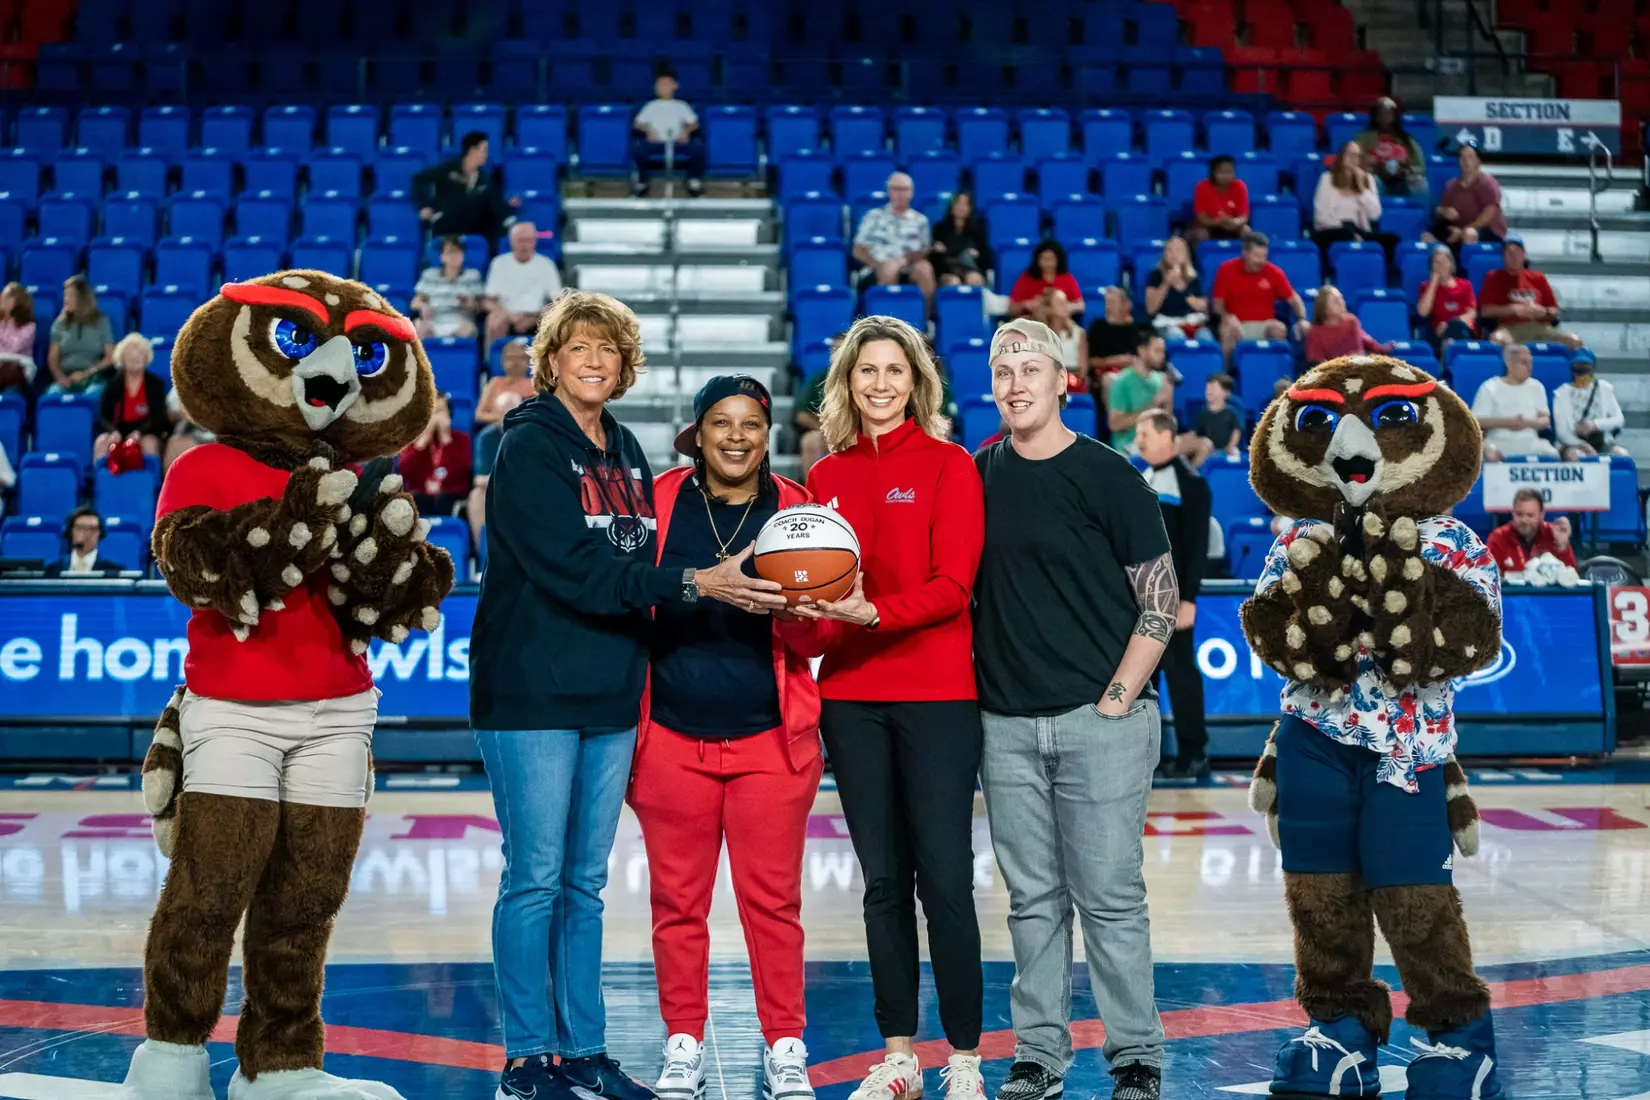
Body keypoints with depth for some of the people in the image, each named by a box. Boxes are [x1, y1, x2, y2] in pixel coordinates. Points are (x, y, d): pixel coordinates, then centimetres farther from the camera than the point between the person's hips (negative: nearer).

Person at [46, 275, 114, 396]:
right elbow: (52, 357, 12)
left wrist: (86, 373, -9)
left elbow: (111, 357, 4)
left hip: (93, 378, -2)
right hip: (66, 379, 2)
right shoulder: (60, 323, 15)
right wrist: (59, 376, -9)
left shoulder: (101, 321, 9)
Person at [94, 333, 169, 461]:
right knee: (102, 442, -28)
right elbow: (103, 416, 3)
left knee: (150, 444, -35)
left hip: (146, 431, -2)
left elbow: (158, 416, -4)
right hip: (119, 430, 2)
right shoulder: (113, 384, 7)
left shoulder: (156, 383, 2)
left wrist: (139, 432, -24)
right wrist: (113, 431, -21)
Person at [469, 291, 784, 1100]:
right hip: (532, 696, -7)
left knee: (585, 883, 12)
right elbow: (575, 569, -19)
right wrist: (696, 585, -23)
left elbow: (637, 566, 13)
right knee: (536, 880, -1)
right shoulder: (528, 447, -8)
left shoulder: (627, 453, 14)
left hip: (610, 698, 7)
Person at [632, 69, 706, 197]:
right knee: (636, 147, -31)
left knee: (698, 147, -29)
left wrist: (687, 130, -10)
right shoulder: (651, 106, 20)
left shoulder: (681, 106, 21)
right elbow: (637, 124, 13)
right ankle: (642, 182, -10)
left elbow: (694, 123, 13)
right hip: (656, 143, 0)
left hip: (678, 143, 0)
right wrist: (648, 130, -9)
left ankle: (694, 180, -6)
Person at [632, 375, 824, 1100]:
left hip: (769, 741, 0)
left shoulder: (796, 510, 3)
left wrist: (796, 613, -22)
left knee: (773, 900, 4)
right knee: (678, 902, 7)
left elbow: (814, 644, 2)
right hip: (672, 740, 1)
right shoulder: (660, 501, 3)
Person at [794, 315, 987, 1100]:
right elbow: (810, 585, 11)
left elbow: (953, 584, -9)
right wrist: (809, 611, -10)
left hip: (936, 693, -4)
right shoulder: (825, 476, 10)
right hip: (850, 696, 4)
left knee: (944, 878, -3)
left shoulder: (948, 465, -1)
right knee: (882, 879, 9)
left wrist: (874, 612, -22)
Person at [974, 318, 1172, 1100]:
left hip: (1099, 719, -4)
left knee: (1111, 896, 0)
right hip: (1007, 725, 4)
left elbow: (1161, 599, -4)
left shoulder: (1106, 474, -3)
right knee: (1032, 897, 10)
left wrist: (1117, 699, -9)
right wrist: (975, 684, 8)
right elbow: (960, 588, 18)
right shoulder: (978, 476, 9)